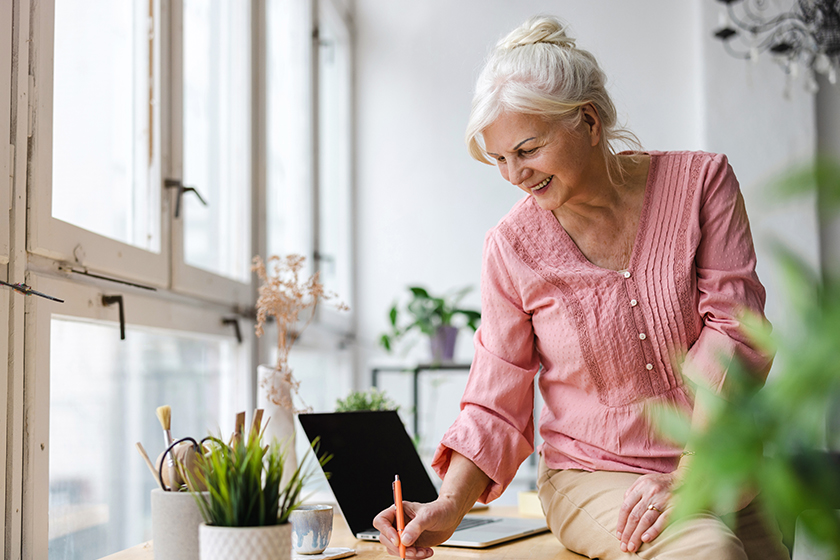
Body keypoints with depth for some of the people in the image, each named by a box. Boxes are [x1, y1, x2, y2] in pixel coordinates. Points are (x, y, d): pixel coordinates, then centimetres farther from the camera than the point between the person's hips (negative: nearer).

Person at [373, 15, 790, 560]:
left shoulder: (700, 182, -4)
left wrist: (687, 477, -18)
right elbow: (496, 405, -2)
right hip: (593, 477, -2)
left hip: (718, 471, 2)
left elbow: (734, 329, -10)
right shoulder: (513, 247, -5)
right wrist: (448, 509, -18)